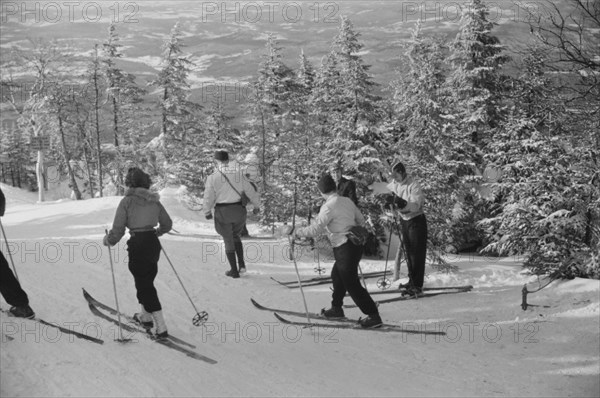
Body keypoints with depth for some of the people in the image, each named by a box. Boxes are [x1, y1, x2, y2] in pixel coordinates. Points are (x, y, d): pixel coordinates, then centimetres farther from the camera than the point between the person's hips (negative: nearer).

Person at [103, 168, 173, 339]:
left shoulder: (127, 201, -10)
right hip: (154, 244, 6)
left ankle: (161, 328, -4)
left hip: (138, 246, -6)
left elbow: (118, 230, -11)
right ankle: (146, 316, 37)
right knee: (146, 280, 24)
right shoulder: (154, 201, 7)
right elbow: (167, 224, 16)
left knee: (145, 285, 1)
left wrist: (108, 240, 8)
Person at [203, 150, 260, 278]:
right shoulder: (239, 174, -1)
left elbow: (208, 198, -7)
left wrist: (207, 212, 9)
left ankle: (234, 270, 14)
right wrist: (256, 205, 21)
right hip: (239, 210, 3)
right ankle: (241, 264, 12)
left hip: (222, 212, -3)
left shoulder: (213, 177, -9)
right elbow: (251, 192, 5)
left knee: (228, 241, 12)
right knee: (236, 236, 25)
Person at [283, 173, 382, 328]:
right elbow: (361, 220, 16)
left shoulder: (328, 207, -16)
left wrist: (294, 232, -11)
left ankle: (373, 316, -2)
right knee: (337, 275, 23)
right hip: (355, 244, 9)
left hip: (345, 249, -9)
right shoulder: (347, 201, 7)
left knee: (352, 283, -2)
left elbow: (315, 229, -20)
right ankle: (336, 308, 34)